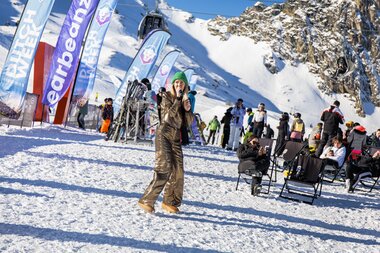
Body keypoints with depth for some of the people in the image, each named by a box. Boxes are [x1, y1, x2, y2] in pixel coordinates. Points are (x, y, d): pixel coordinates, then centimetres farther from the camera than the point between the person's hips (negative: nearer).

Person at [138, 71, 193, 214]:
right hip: (164, 134, -6)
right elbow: (169, 115, -19)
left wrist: (187, 109, -7)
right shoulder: (166, 96, -4)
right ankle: (146, 201, -13)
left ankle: (170, 202, 19)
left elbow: (189, 121, 10)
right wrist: (178, 99, -18)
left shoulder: (185, 99, 13)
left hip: (176, 137, 6)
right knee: (164, 169, -16)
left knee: (177, 170, 5)